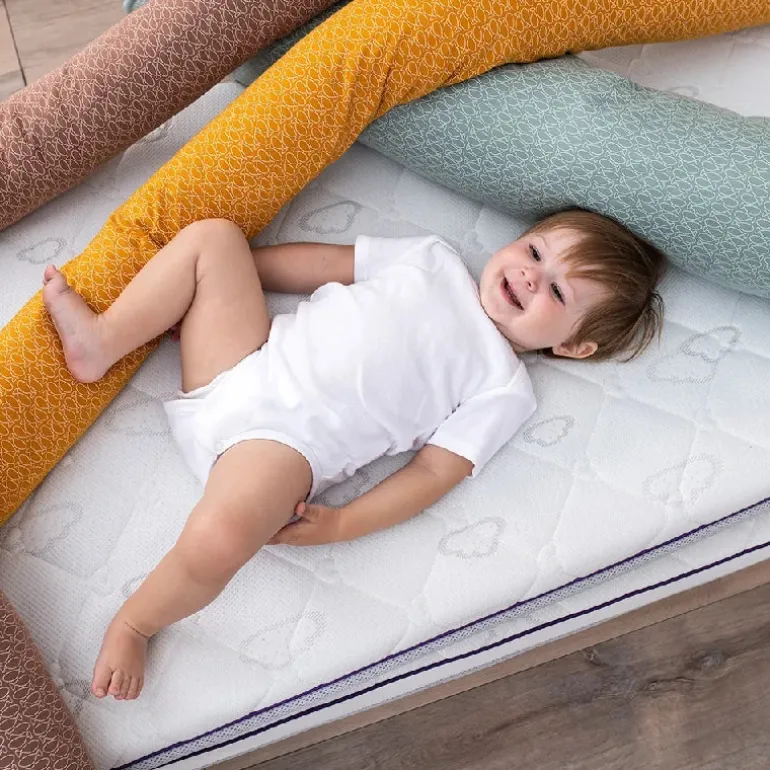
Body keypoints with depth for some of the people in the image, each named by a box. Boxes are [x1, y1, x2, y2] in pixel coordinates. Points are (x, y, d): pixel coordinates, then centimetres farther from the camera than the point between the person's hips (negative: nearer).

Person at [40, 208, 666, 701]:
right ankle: (102, 343, 2)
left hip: (287, 439, -5)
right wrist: (218, 270, 15)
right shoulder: (435, 259, 15)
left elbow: (436, 470, -5)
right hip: (248, 363, 6)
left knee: (216, 541, -33)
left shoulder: (505, 388, 2)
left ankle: (133, 626, -2)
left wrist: (339, 525, -16)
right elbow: (326, 263, 17)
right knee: (213, 235, -1)